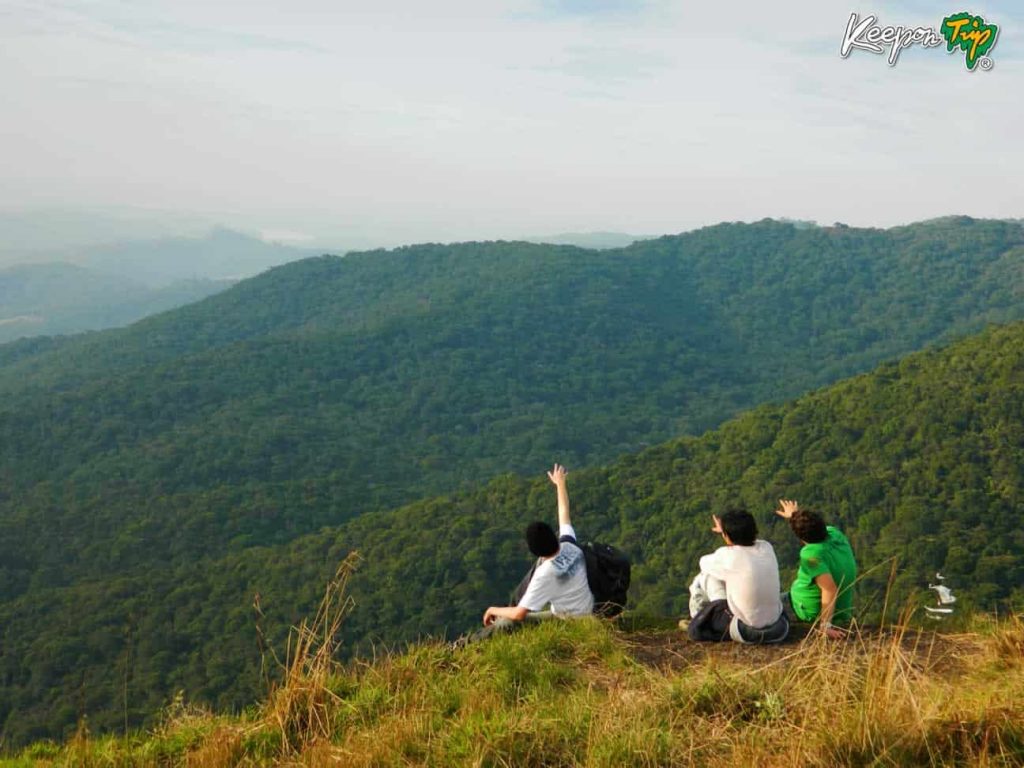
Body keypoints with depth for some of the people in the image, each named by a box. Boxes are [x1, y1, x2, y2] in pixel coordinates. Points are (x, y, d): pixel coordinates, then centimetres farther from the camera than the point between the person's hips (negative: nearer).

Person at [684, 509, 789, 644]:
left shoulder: (726, 556, -18)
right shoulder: (767, 548, -4)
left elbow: (704, 563, 5)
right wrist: (725, 530, 37)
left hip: (743, 632, -5)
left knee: (704, 577, 9)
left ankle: (697, 622, 28)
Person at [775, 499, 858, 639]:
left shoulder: (811, 553, -31)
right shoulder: (835, 534, -10)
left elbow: (830, 590, -36)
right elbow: (815, 526, 14)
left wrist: (826, 625, -31)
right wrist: (796, 515, 28)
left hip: (812, 614, -7)